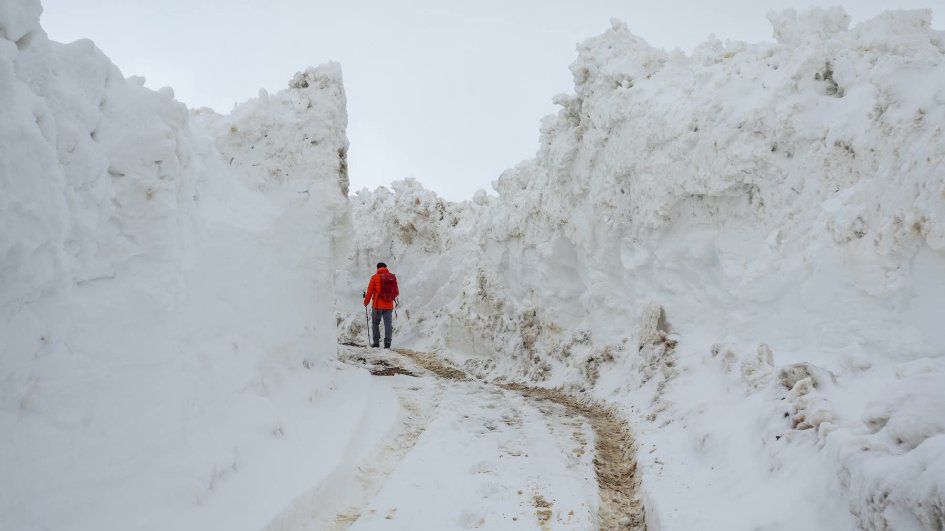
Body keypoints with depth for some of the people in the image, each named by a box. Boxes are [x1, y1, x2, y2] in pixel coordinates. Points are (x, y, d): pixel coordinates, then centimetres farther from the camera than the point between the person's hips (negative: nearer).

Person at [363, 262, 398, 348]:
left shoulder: (375, 277, -4)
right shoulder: (393, 277, 5)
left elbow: (370, 291, -2)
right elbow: (396, 293, 10)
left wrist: (366, 302, 12)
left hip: (378, 305, -2)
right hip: (389, 305, 2)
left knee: (375, 323, 11)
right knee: (388, 323, 6)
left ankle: (376, 342, 9)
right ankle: (387, 342, -4)